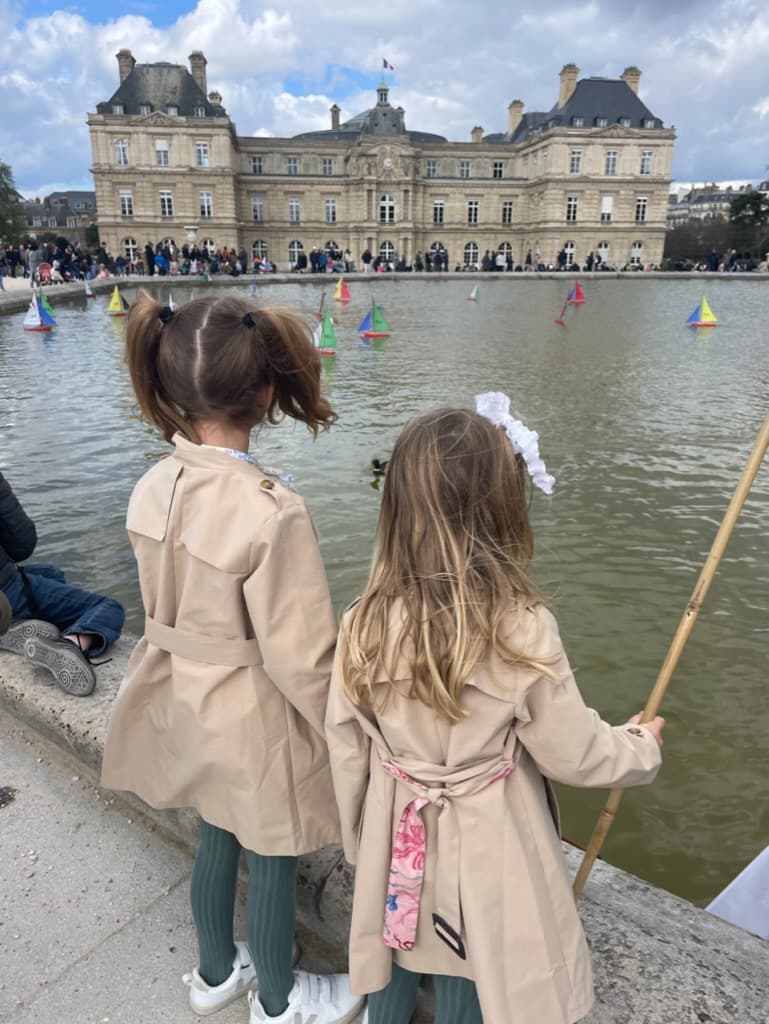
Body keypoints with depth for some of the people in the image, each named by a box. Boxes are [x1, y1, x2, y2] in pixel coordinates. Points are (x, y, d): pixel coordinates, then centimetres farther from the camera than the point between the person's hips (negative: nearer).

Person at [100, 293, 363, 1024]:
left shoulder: (152, 489, -10)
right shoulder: (272, 512, -31)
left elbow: (164, 609, 3)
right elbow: (300, 659, -24)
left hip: (187, 702, 6)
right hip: (256, 718, -6)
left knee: (216, 841, 29)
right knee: (272, 864, 20)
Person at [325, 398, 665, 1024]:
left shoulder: (365, 627, -19)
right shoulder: (522, 631, -28)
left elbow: (347, 754, -7)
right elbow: (575, 755, -14)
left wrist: (361, 842, 12)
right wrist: (642, 747, 8)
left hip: (397, 845, 3)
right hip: (487, 852, -2)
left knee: (393, 971, 27)